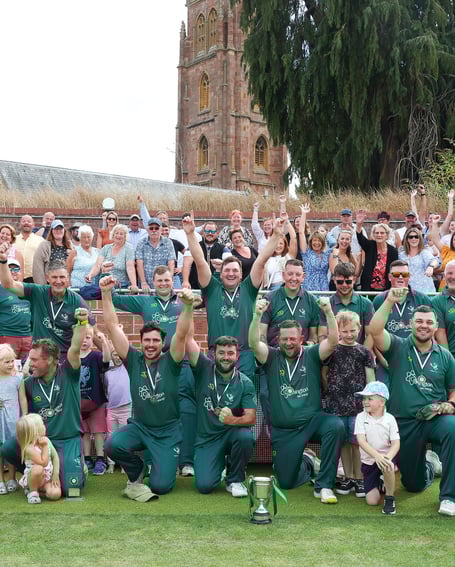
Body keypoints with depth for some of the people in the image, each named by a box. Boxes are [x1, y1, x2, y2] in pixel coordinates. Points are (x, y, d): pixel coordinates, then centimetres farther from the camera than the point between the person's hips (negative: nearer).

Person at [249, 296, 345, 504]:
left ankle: (324, 485, -21)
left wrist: (329, 312, -31)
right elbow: (254, 343, -19)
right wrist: (257, 315, -35)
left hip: (312, 420, -1)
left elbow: (333, 341, -16)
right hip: (283, 430, 1)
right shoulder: (272, 357, -1)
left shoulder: (311, 355, -1)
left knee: (336, 426, -35)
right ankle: (306, 462, 41)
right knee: (286, 482, 4)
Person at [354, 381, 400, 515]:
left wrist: (388, 458, -34)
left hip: (386, 456, -1)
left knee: (387, 466, -39)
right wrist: (377, 456, -32)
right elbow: (361, 440, -17)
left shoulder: (389, 419, -8)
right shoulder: (361, 417, -6)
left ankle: (390, 498, -14)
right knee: (372, 501, -7)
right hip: (368, 460, 1)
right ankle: (378, 483, 29)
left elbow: (396, 443, -13)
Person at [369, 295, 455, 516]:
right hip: (404, 423, 0)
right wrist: (389, 302, -25)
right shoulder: (398, 347, -1)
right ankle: (428, 467, 51)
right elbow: (375, 330, -19)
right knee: (414, 484, 10)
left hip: (435, 419, 0)